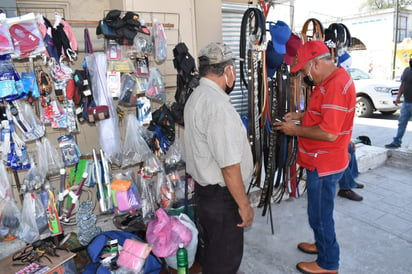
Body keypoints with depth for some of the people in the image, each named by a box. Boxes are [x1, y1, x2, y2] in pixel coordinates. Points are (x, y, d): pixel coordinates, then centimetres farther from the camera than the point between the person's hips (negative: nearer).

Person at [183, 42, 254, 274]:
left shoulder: (197, 97, 6)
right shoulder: (218, 105, -26)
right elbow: (229, 166, -26)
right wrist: (244, 204, -16)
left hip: (205, 188, 9)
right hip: (221, 194, -9)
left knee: (213, 249, 28)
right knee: (227, 255, 12)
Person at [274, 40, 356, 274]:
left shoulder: (336, 85, -25)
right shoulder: (331, 79, 9)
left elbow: (329, 133, -29)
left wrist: (296, 130, -18)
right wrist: (300, 115, 9)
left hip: (324, 164, -10)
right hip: (321, 161, 10)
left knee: (320, 214, 7)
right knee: (320, 211, 25)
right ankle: (322, 245, 45)